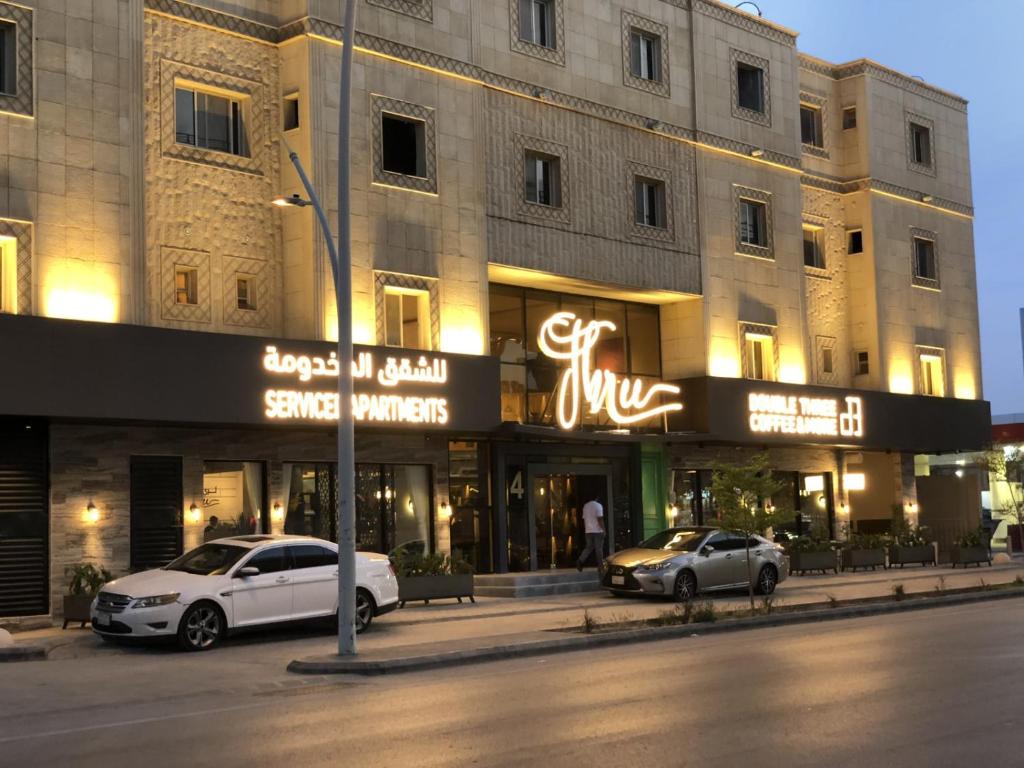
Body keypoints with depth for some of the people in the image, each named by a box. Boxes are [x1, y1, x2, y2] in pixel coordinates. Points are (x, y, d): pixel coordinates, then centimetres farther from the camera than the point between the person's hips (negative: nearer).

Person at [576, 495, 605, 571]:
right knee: (599, 549, 3)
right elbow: (600, 519, -15)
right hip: (597, 531, -5)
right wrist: (603, 529, -10)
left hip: (588, 531, 6)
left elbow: (584, 519, 13)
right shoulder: (598, 506, -9)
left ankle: (580, 561, -8)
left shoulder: (585, 506, 10)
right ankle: (600, 566, 7)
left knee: (589, 547, 11)